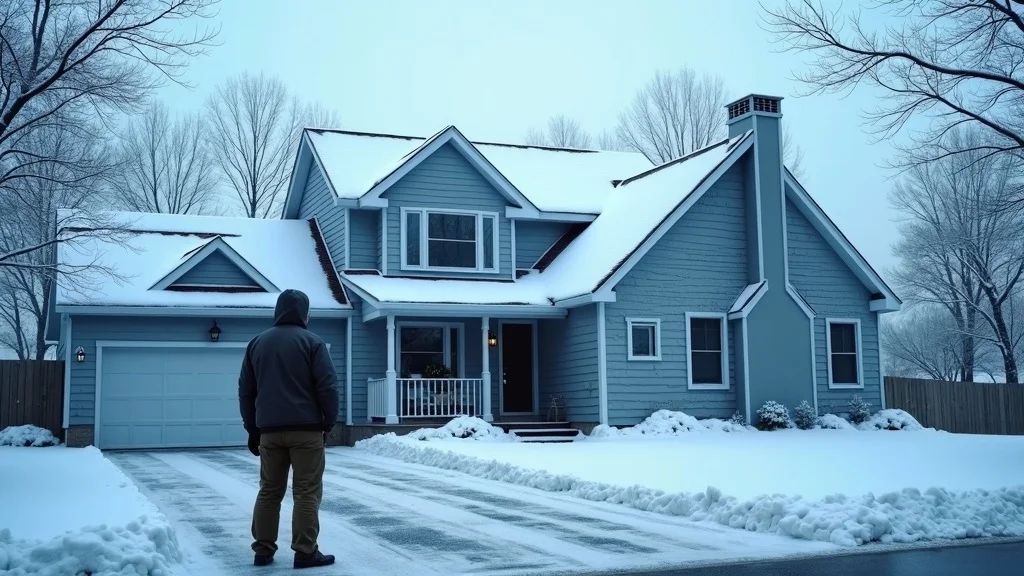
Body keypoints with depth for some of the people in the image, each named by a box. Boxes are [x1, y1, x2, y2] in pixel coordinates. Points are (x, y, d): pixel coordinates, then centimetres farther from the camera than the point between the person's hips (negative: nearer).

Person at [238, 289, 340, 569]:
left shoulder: (257, 343, 12)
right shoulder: (311, 342, -4)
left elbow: (245, 389, 14)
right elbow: (327, 387, -9)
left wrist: (252, 428, 19)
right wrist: (329, 421, 2)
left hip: (269, 430, 5)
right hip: (306, 429, -5)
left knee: (269, 491, 12)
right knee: (307, 492, -2)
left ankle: (263, 550, 13)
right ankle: (306, 552, -3)